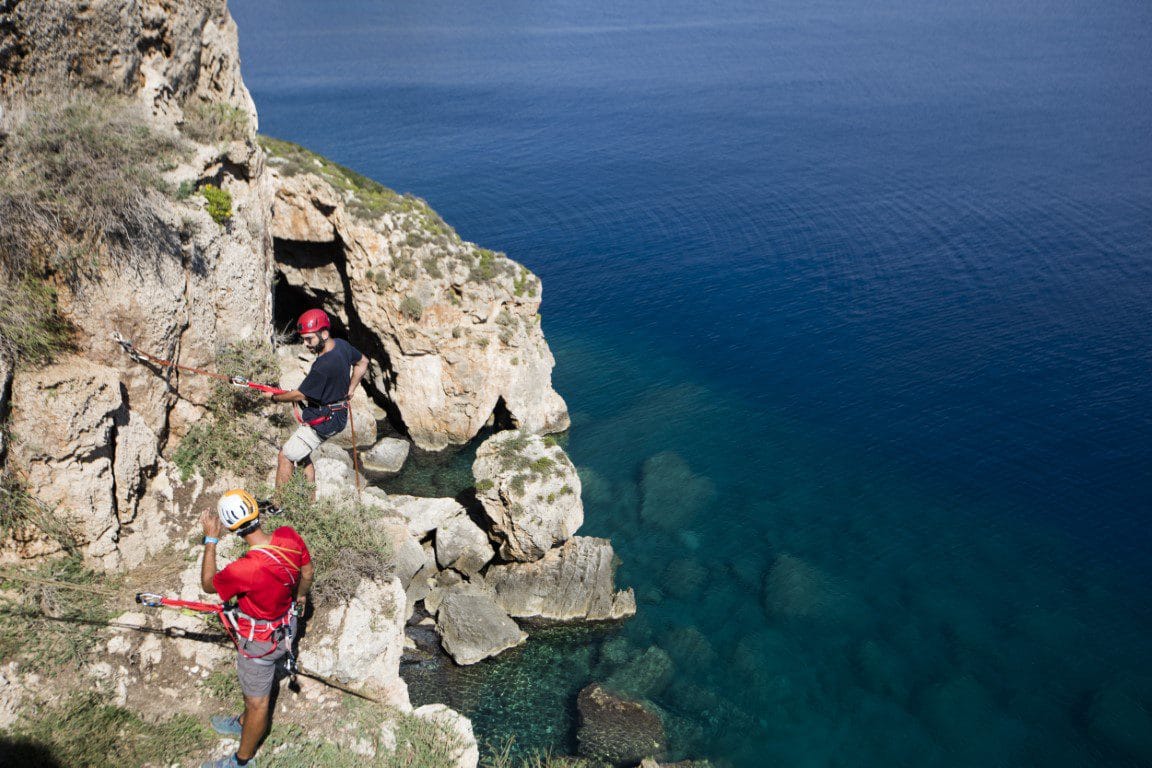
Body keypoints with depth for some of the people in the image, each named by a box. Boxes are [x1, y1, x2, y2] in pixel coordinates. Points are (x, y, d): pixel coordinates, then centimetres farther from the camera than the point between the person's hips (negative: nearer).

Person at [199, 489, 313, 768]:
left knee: (257, 702, 18)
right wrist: (300, 596, 19)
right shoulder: (289, 536, -22)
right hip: (286, 622, 7)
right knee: (252, 681, 34)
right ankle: (243, 723, 62)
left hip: (260, 640, -7)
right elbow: (307, 572, -1)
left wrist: (211, 539, -14)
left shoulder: (245, 569, -41)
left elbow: (208, 584, -17)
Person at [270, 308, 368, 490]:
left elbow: (300, 395, -18)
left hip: (322, 421, -10)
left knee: (285, 457, 1)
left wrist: (275, 397, -1)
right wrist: (350, 390, 17)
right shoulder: (342, 345, -4)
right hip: (337, 415, 10)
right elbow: (363, 362, 16)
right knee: (300, 453, 23)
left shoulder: (322, 367, -30)